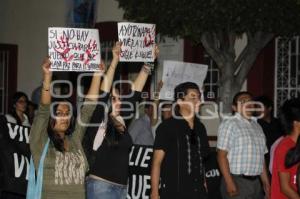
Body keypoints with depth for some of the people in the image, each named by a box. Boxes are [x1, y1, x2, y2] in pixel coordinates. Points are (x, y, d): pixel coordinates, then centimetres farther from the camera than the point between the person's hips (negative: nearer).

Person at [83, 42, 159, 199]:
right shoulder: (98, 121, -6)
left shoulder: (122, 122, 10)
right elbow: (103, 93, -16)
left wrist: (148, 64, 12)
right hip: (101, 186, -7)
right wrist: (115, 60, -17)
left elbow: (135, 92, 12)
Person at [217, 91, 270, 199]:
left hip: (255, 182, 7)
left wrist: (266, 182, 12)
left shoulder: (257, 126, 17)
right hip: (237, 181, -7)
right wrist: (229, 182, -19)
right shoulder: (229, 124, -5)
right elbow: (222, 155, -11)